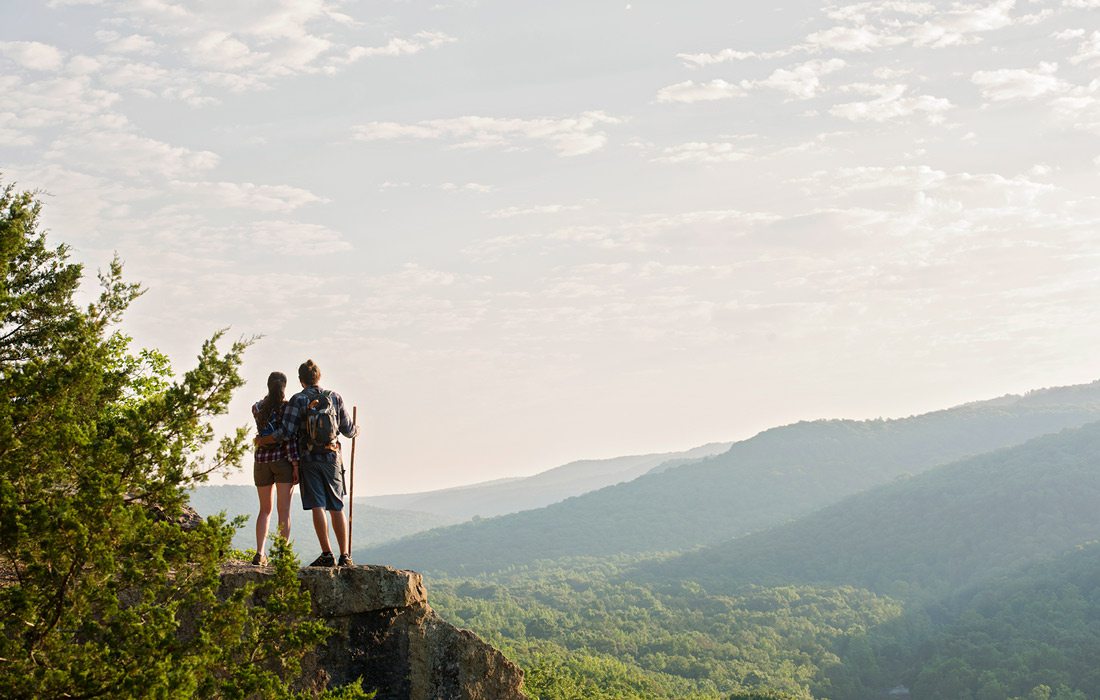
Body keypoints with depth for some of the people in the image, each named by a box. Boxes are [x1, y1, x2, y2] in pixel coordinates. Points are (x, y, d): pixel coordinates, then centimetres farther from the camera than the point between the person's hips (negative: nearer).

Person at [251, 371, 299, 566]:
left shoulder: (257, 408, 4)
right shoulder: (288, 407, -7)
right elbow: (289, 438, -14)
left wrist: (271, 395, 18)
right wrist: (296, 464, -13)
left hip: (262, 459, 4)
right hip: (283, 460, -4)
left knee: (265, 509, 13)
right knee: (284, 510, -3)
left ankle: (260, 554, 5)